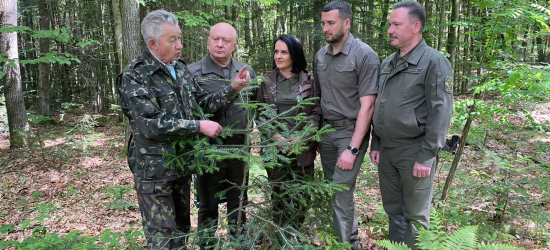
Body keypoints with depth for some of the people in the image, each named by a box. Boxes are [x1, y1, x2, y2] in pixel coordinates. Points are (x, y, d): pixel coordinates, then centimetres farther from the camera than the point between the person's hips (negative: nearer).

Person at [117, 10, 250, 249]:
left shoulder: (180, 68, 7)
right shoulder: (135, 75, -16)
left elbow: (203, 102, 10)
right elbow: (151, 124, -25)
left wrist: (233, 89, -4)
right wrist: (198, 126, -23)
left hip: (181, 163, 7)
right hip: (154, 168, -7)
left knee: (181, 227, 20)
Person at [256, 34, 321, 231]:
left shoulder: (309, 82, 5)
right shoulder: (267, 83, 10)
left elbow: (316, 113, 1)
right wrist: (275, 136, -11)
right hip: (276, 149, 1)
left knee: (300, 198, 1)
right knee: (279, 198, 2)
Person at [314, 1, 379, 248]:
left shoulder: (364, 55, -13)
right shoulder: (320, 56, 6)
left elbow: (367, 105, -16)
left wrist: (352, 148, -19)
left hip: (351, 131, -6)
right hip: (326, 130, 7)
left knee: (341, 191, -9)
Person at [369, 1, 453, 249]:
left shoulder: (434, 62, -9)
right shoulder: (388, 63, 12)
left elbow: (440, 113, -14)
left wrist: (426, 157, -17)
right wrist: (375, 144, 12)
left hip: (414, 152, -6)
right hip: (386, 151, 6)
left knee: (415, 216, 8)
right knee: (393, 210, 16)